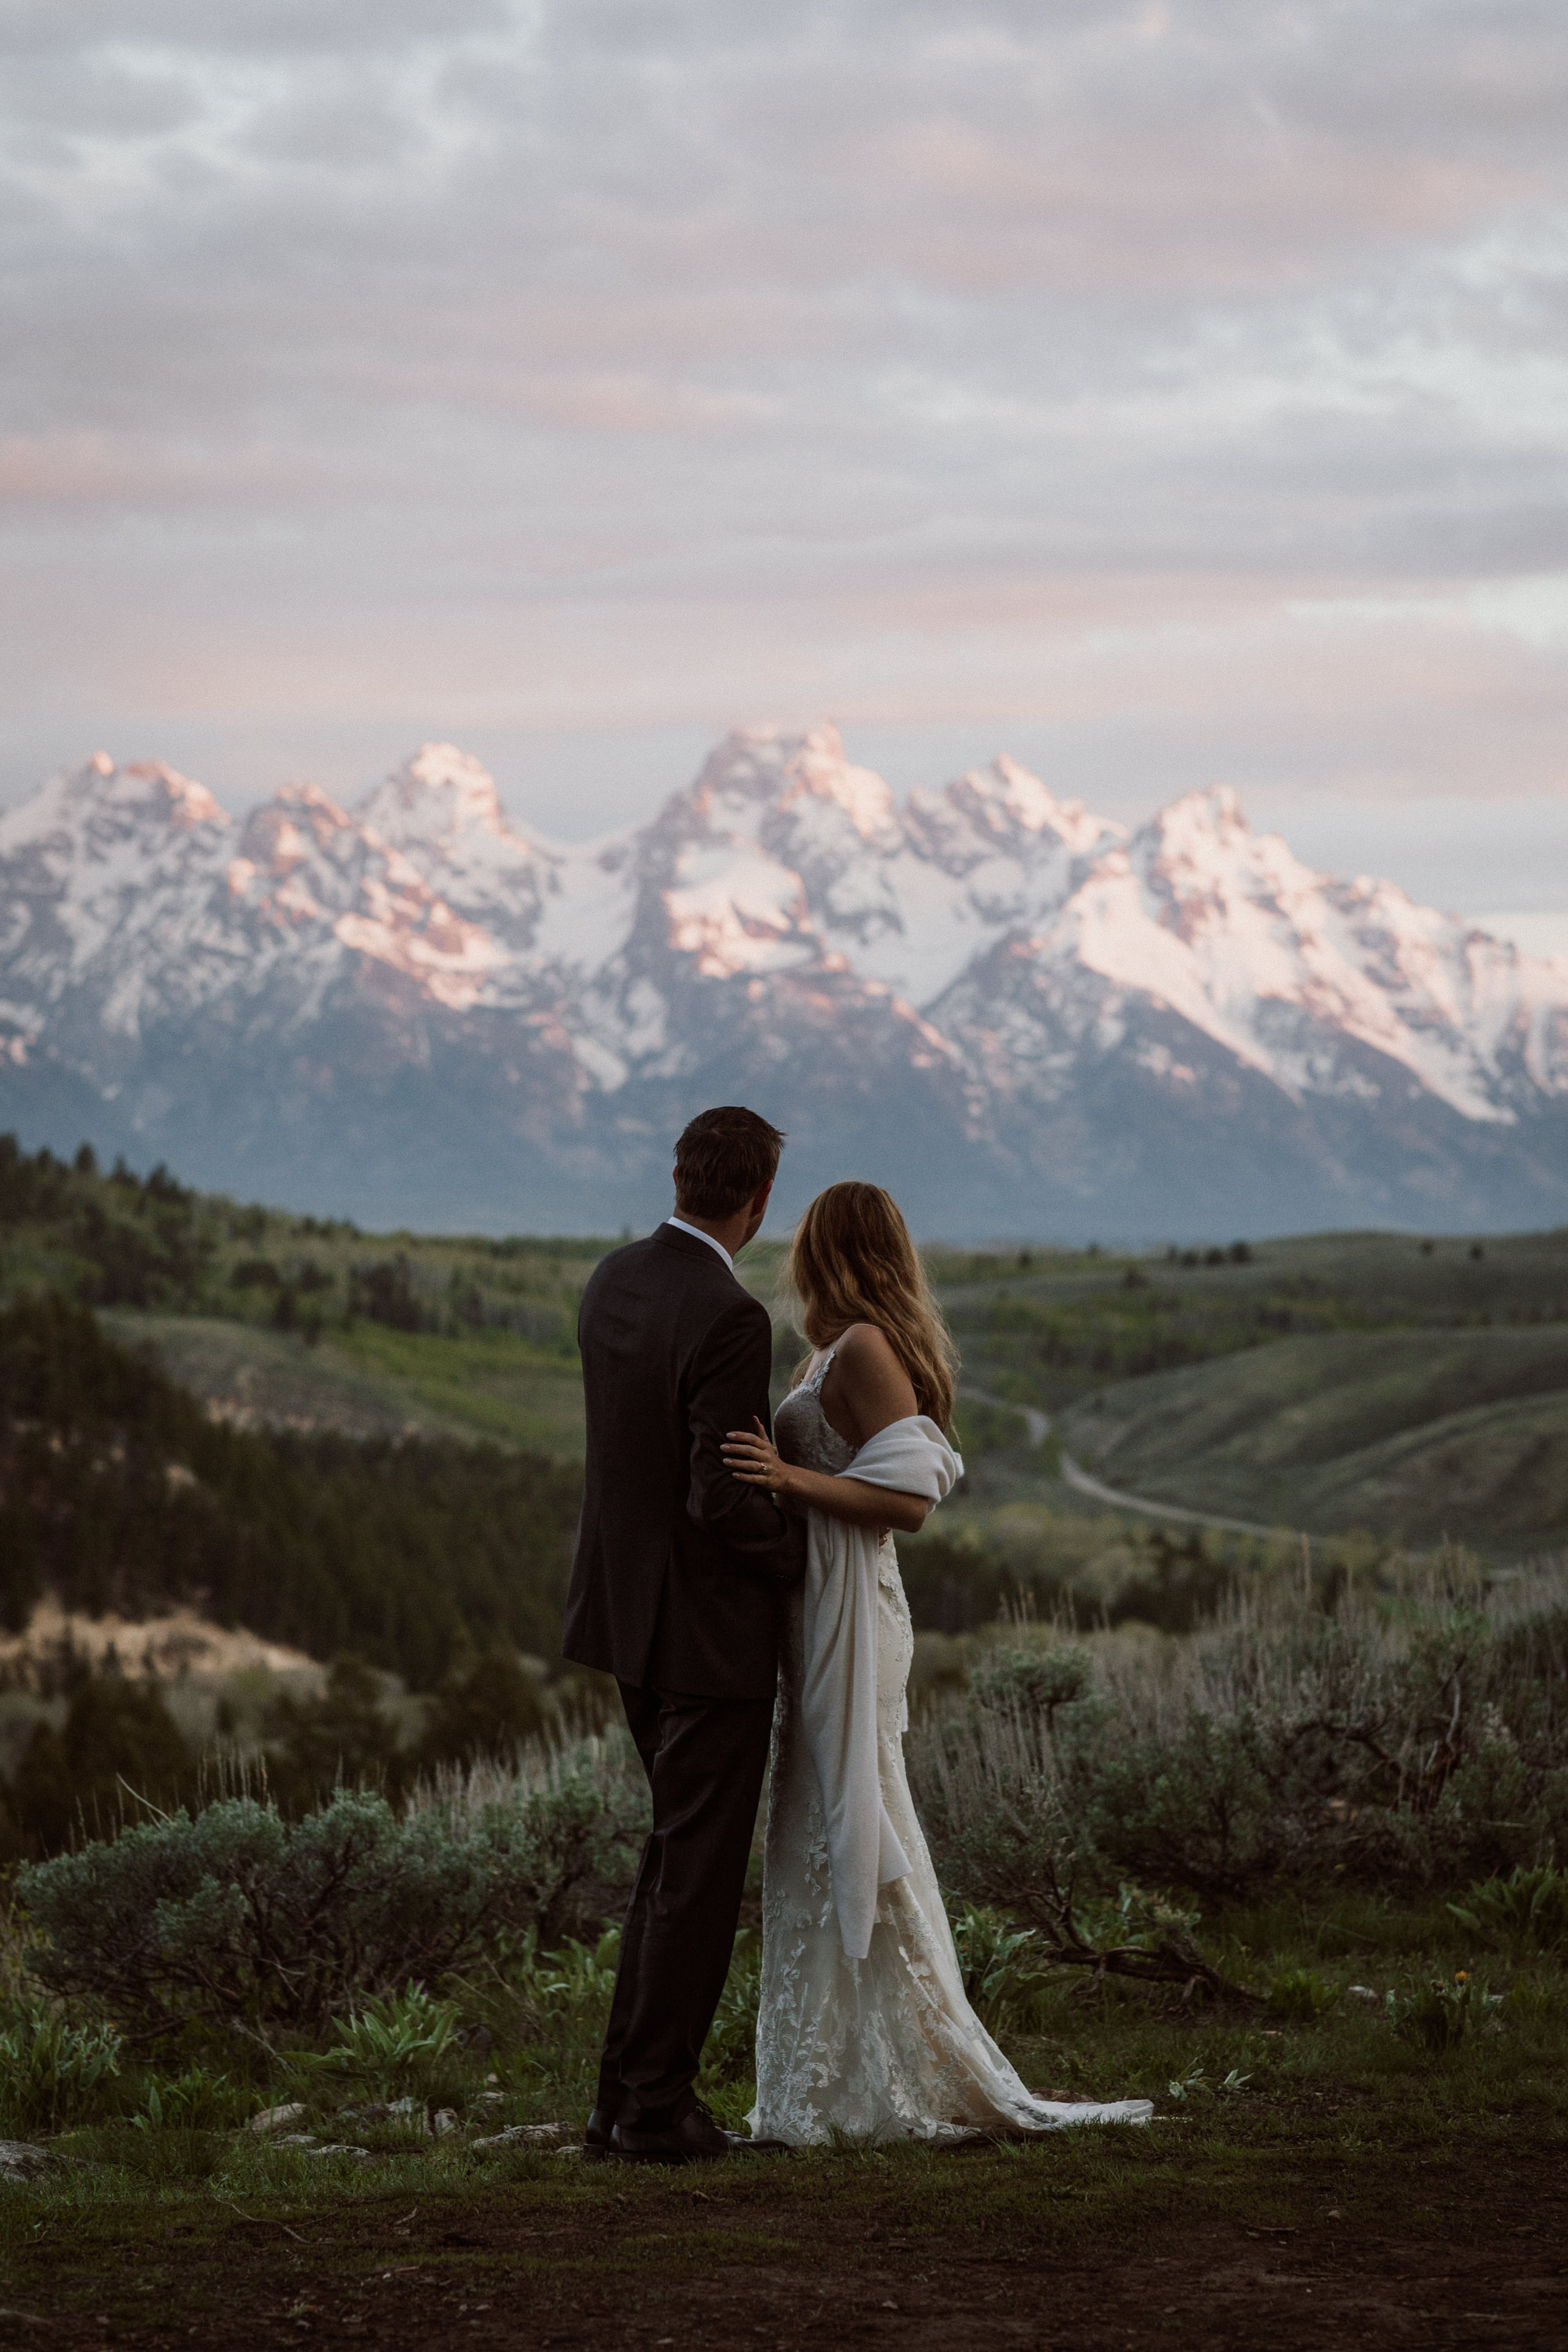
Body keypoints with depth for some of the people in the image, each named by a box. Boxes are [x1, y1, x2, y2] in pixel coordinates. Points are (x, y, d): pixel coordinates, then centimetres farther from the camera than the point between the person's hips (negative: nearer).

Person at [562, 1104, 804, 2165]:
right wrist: (811, 1551, -7)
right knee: (700, 1872, 2)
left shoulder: (613, 1281, 4)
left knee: (676, 1854, 19)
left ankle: (626, 2096, 21)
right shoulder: (730, 1319, -23)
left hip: (631, 1616, 9)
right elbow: (721, 1503, -25)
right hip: (711, 1629, -9)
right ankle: (659, 2106, 7)